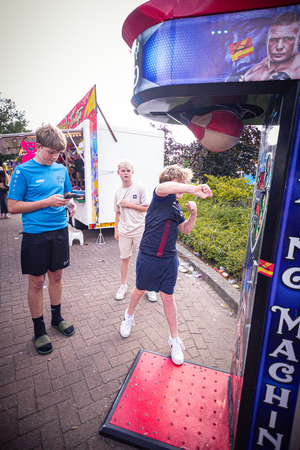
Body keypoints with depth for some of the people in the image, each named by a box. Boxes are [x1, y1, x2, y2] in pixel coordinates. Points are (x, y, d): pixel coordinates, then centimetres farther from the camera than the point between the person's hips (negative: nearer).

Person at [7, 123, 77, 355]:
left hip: (60, 230, 4)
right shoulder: (23, 171, -8)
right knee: (36, 282, 7)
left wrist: (70, 203, -4)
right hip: (36, 234, -4)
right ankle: (39, 329, 27)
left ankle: (57, 317, 37)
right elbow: (12, 207, -9)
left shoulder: (61, 169, 6)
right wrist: (47, 202, -18)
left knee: (56, 275, 16)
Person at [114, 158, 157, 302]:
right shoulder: (118, 191, 5)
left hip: (139, 229, -3)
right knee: (125, 258, 13)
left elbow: (147, 208, -9)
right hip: (124, 230, 4)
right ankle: (123, 286, 31)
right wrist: (116, 230, 13)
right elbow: (117, 212, 12)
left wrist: (129, 204, -14)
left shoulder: (140, 187, -7)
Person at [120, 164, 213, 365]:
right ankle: (129, 316, 51)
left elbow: (185, 230, 16)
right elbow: (164, 187, -38)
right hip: (148, 256, -4)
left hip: (169, 259, 5)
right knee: (140, 290, 20)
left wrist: (193, 214, -1)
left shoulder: (176, 206, 8)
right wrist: (194, 189, -43)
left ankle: (174, 339, 31)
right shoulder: (161, 196, -12)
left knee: (168, 297, 13)